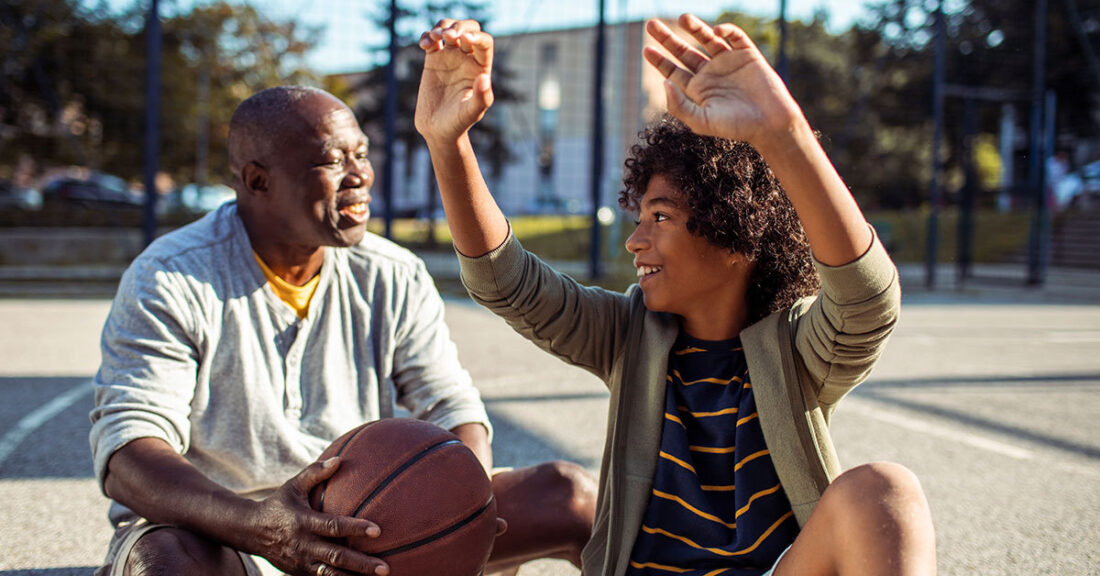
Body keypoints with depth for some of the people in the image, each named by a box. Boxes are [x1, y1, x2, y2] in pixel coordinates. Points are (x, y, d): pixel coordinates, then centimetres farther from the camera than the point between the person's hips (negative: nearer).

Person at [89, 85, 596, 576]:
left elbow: (454, 410, 0)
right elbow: (127, 453, -22)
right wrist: (257, 523, -41)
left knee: (571, 494, -10)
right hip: (213, 535, -3)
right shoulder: (170, 282, -12)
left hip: (367, 526, 4)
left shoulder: (393, 278, 2)